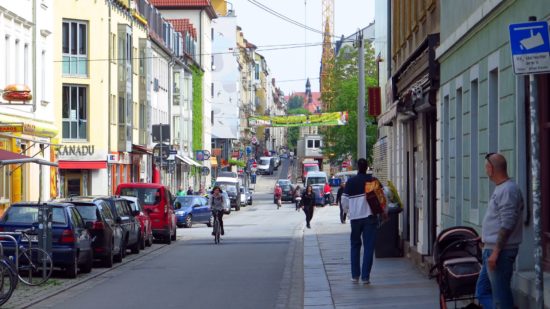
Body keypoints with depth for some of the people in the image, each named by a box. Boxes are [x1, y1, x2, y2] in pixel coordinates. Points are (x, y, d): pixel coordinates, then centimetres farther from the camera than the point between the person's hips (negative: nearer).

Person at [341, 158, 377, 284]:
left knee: (355, 245, 16)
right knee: (369, 247, 1)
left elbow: (344, 201, 2)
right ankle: (365, 277, -4)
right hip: (370, 217, -1)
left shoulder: (350, 182, 0)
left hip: (355, 218, 1)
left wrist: (348, 212, 20)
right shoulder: (373, 180, -2)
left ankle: (355, 275, 15)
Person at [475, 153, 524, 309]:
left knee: (501, 296, -5)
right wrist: (486, 239, 29)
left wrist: (496, 252, -24)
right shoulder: (500, 189, 13)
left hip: (500, 251, -11)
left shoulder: (508, 190, -17)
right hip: (492, 250, 11)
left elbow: (507, 224, -23)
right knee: (482, 291, 13)